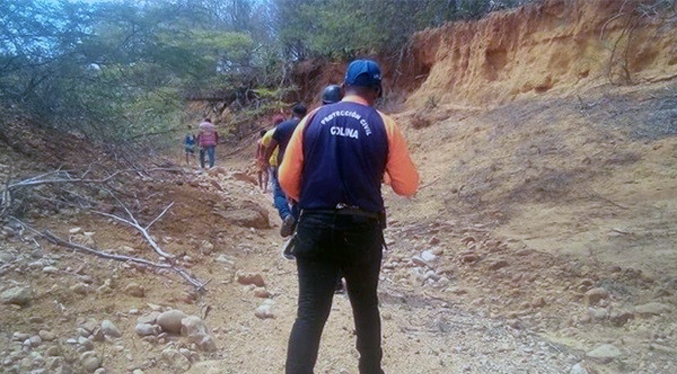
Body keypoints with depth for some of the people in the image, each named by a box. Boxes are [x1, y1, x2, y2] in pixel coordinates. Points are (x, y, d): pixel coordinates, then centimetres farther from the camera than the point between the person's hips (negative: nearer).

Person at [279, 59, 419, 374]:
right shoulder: (384, 126, -3)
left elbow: (287, 178, 4)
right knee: (366, 306, 21)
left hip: (315, 228, 1)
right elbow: (407, 185, 1)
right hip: (362, 230, 0)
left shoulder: (313, 118, 2)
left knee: (310, 313, 4)